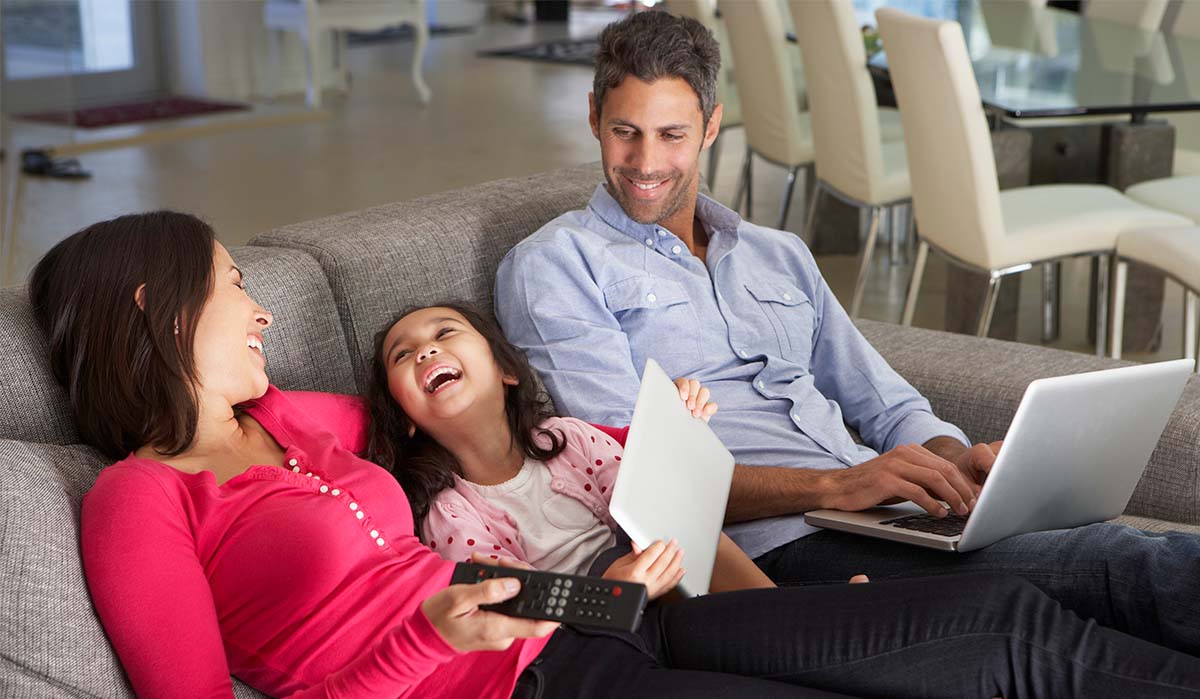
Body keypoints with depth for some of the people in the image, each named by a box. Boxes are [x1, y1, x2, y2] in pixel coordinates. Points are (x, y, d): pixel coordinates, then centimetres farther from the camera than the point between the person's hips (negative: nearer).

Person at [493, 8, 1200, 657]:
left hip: (889, 520, 7)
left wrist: (957, 459, 0)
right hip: (775, 544, -7)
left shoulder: (782, 256, 25)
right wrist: (832, 485, -19)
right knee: (1116, 569, -27)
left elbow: (890, 408, 25)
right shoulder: (553, 266, 5)